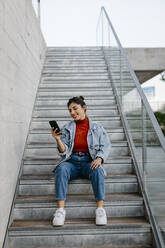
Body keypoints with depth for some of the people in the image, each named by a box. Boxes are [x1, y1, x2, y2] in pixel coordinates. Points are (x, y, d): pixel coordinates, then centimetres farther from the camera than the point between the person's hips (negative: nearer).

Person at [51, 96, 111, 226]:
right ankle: (60, 209, -36)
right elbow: (64, 151, 7)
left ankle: (100, 208, -36)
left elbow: (105, 146, 4)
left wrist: (99, 158, -15)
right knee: (61, 168, -33)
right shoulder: (67, 128, 15)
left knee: (97, 170, -35)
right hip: (72, 161, 1)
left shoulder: (97, 128, 13)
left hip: (89, 161, -1)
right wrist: (58, 139, -12)